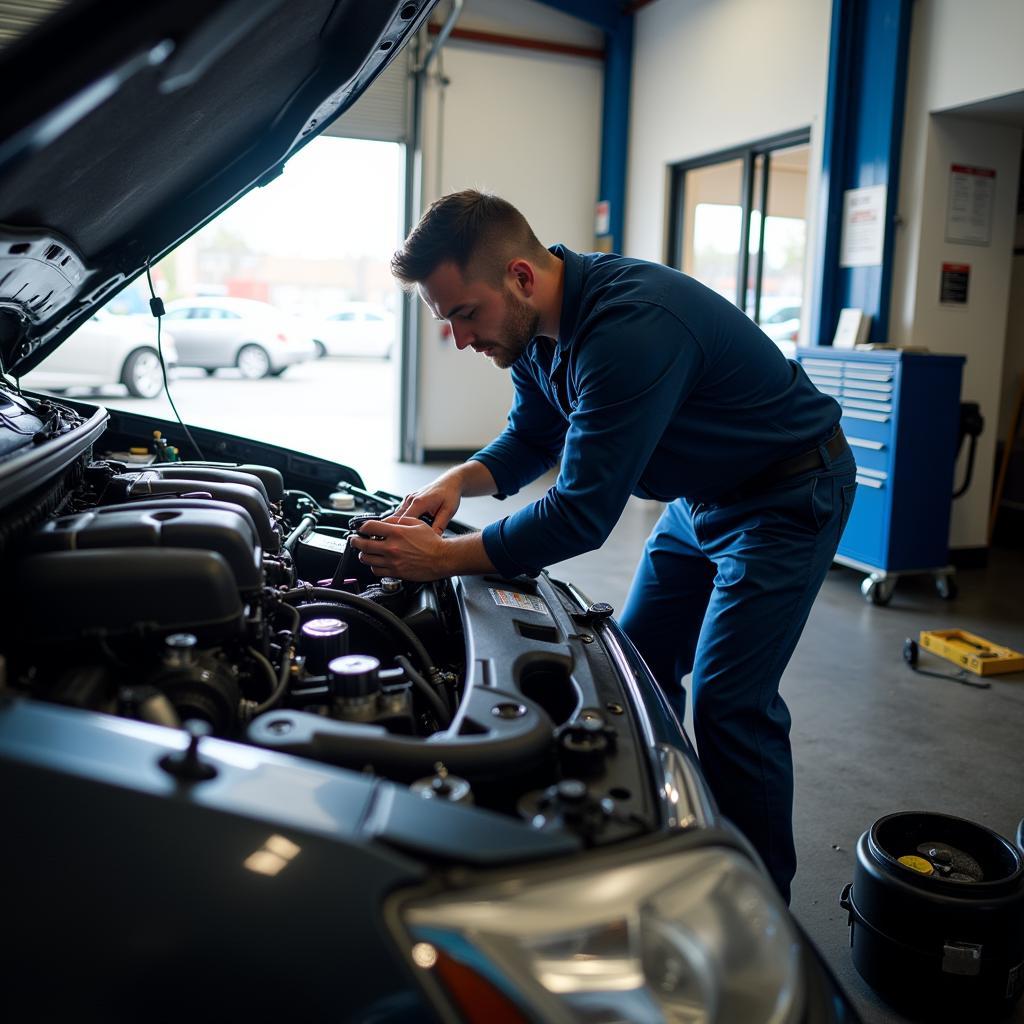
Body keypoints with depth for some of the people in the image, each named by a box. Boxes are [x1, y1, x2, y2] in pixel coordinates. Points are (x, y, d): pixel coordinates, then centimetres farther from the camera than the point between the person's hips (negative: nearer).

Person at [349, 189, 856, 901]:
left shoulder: (631, 326, -35)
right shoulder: (538, 329, -6)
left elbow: (583, 515, -35)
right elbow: (533, 440, 9)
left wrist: (443, 558, -31)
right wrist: (458, 482, -10)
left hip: (789, 496, -9)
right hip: (699, 498, 9)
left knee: (729, 702, -12)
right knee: (639, 669, 9)